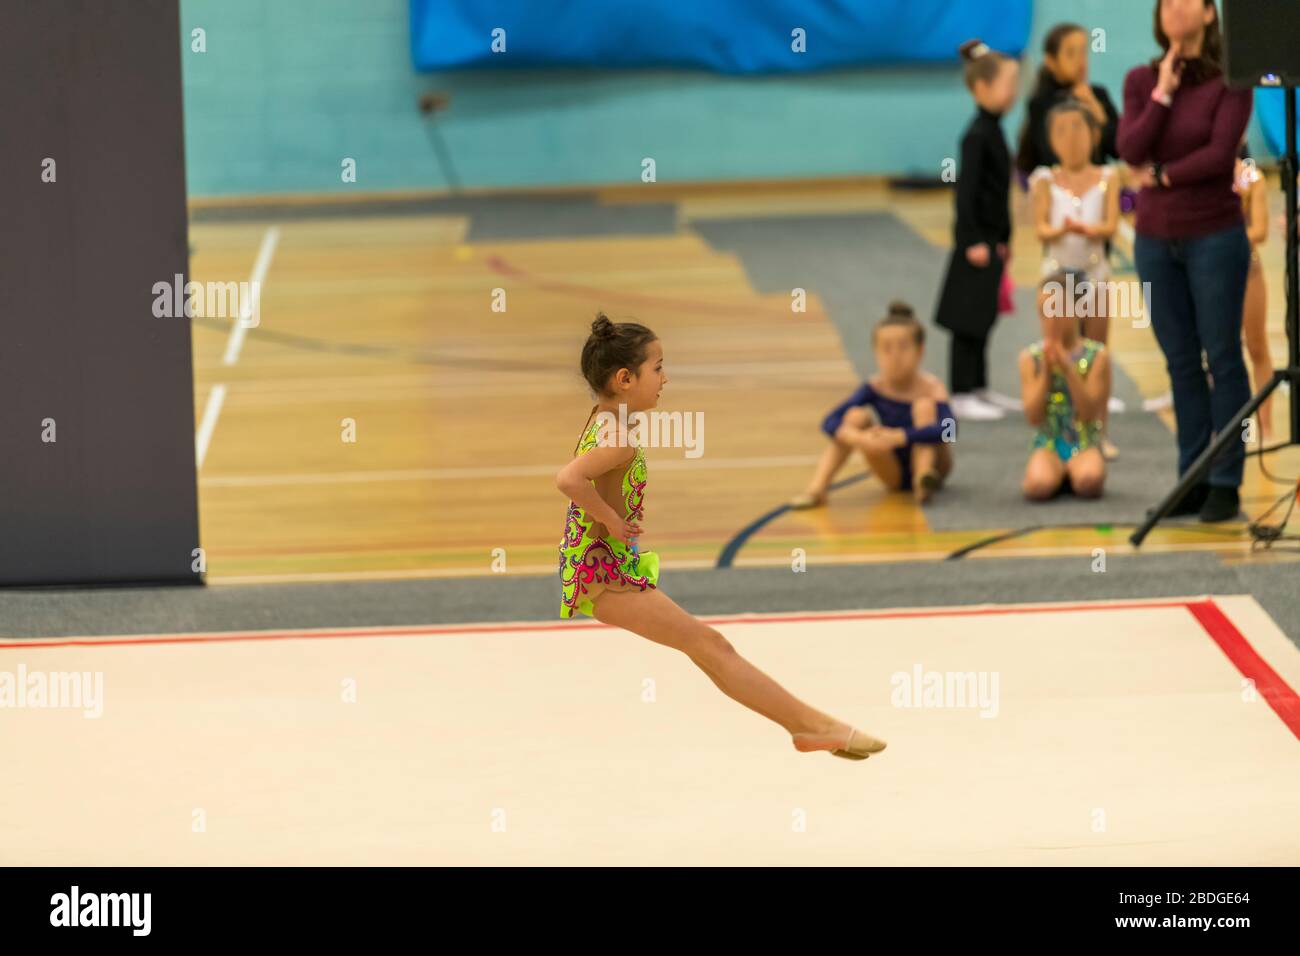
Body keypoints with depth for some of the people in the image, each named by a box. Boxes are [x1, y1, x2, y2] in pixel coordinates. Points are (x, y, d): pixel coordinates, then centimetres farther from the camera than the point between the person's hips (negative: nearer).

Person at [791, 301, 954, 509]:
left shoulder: (931, 388, -20)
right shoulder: (875, 387, -11)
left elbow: (948, 430, -39)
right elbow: (830, 423, -21)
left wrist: (898, 437, -49)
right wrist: (859, 438, -42)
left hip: (930, 462, -3)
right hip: (895, 473, 3)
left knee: (925, 405, -24)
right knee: (856, 416, -20)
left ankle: (924, 480, -36)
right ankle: (816, 489, -26)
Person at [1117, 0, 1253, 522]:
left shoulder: (1230, 80, -5)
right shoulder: (1141, 80, 6)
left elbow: (1221, 153, -15)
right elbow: (1131, 151, -6)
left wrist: (1163, 176, -7)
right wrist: (1163, 92, -11)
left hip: (1214, 237, -4)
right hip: (1156, 239, 4)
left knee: (1222, 357, -1)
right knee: (1181, 362, 8)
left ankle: (1226, 483, 4)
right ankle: (1192, 479, 13)